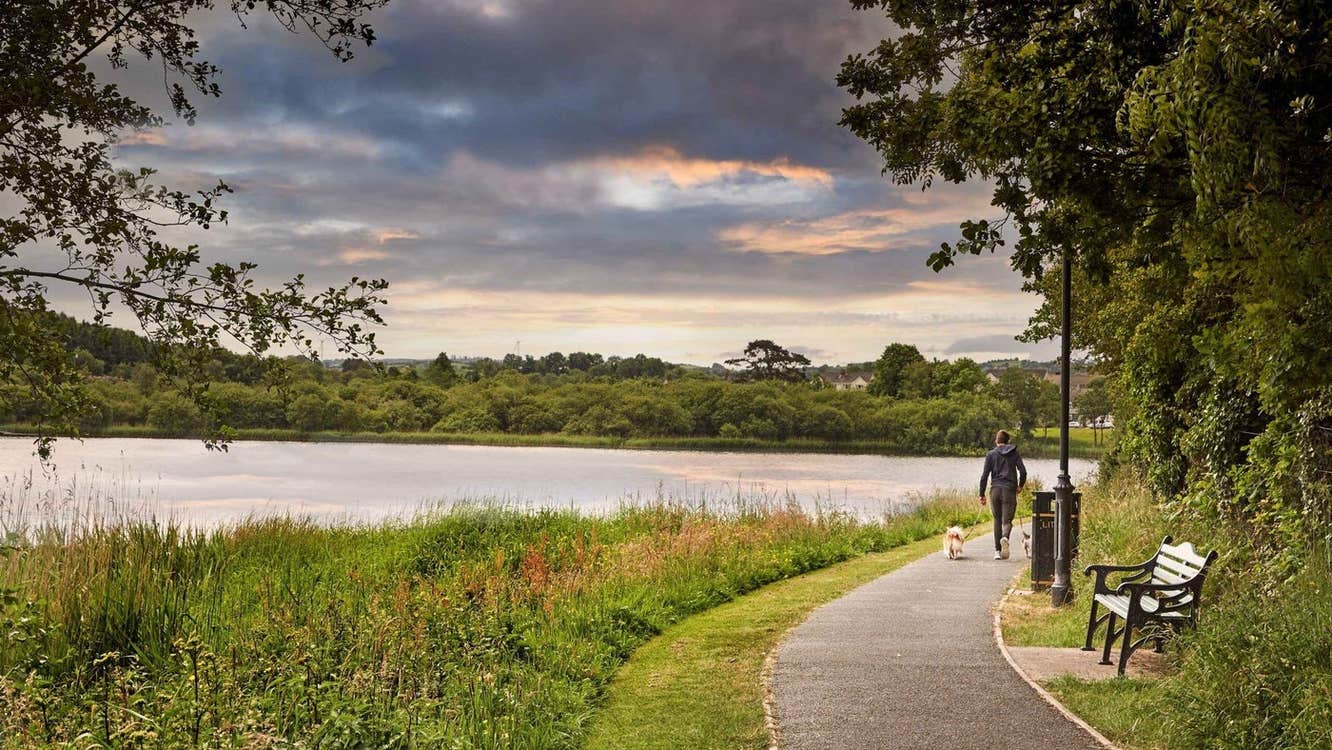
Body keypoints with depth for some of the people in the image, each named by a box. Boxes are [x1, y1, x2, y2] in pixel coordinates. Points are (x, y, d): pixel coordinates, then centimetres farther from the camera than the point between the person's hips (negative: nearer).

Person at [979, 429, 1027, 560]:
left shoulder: (991, 454, 4)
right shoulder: (1014, 454, 6)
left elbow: (984, 475, -1)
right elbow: (1023, 472, -1)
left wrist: (982, 494, 2)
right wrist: (1020, 486, 16)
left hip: (995, 490, 1)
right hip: (1009, 490, -1)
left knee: (997, 520, 12)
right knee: (1007, 520, -1)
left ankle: (997, 551, 10)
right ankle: (1005, 537, -34)